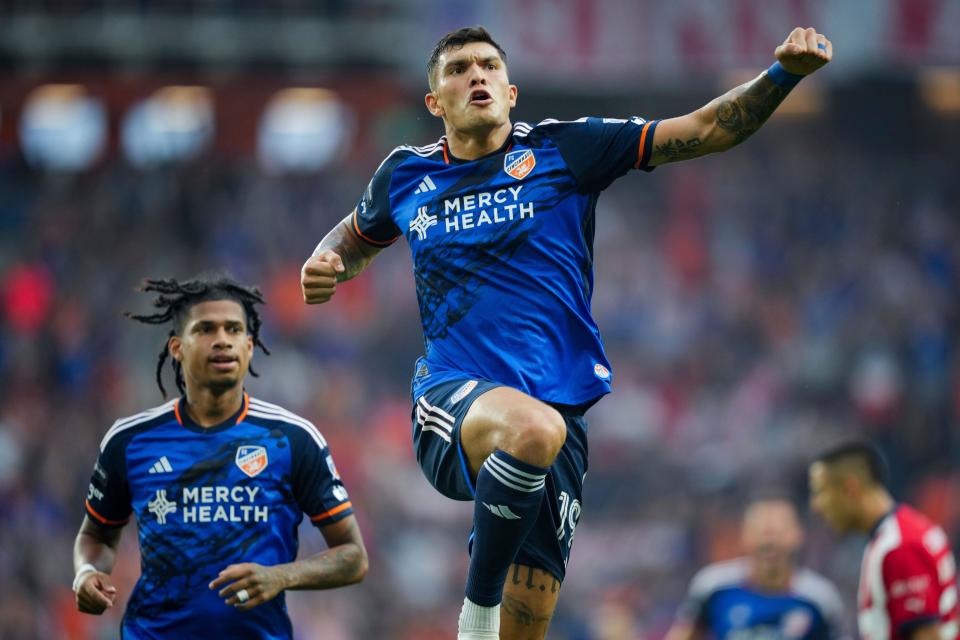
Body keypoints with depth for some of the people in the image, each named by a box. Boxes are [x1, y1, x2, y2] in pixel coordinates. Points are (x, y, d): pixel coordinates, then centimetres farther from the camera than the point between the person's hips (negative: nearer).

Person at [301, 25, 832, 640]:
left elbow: (707, 129, 2)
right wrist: (323, 267, 11)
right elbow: (357, 237, 34)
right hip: (453, 399, -1)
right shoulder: (406, 175, 12)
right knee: (533, 428, -38)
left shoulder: (560, 150, 6)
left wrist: (785, 71, -12)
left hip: (559, 408, 1)